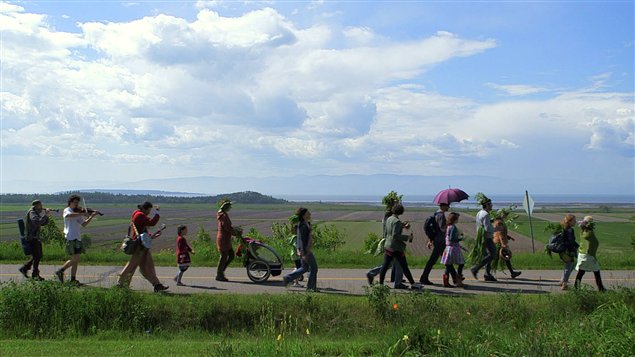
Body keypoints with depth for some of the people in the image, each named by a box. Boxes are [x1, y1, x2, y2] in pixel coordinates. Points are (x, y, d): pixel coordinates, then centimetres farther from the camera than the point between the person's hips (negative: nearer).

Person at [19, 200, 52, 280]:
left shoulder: (38, 213, 17)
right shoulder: (32, 212, -12)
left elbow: (44, 223, 14)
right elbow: (37, 222, -29)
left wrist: (47, 215, -1)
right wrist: (45, 215, -25)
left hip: (37, 237, 10)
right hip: (32, 238, -10)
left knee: (38, 256, 14)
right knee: (36, 256, -9)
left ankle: (24, 268, 26)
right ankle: (35, 275, -2)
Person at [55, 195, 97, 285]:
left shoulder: (77, 213, 19)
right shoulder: (67, 210, -4)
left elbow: (84, 224, 12)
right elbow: (69, 215, -29)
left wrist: (91, 216, 0)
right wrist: (82, 214, -33)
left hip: (77, 238, 8)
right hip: (71, 237, -8)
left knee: (76, 259, 7)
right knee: (75, 258, -13)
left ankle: (73, 279, 11)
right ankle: (60, 271, 2)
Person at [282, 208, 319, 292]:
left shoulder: (307, 224, 11)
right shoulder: (303, 226, -19)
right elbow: (302, 240, -22)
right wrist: (304, 254, -24)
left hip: (304, 250, 10)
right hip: (305, 250, -10)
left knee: (304, 268, 18)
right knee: (313, 267, 1)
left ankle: (287, 278, 18)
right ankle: (311, 287, 10)